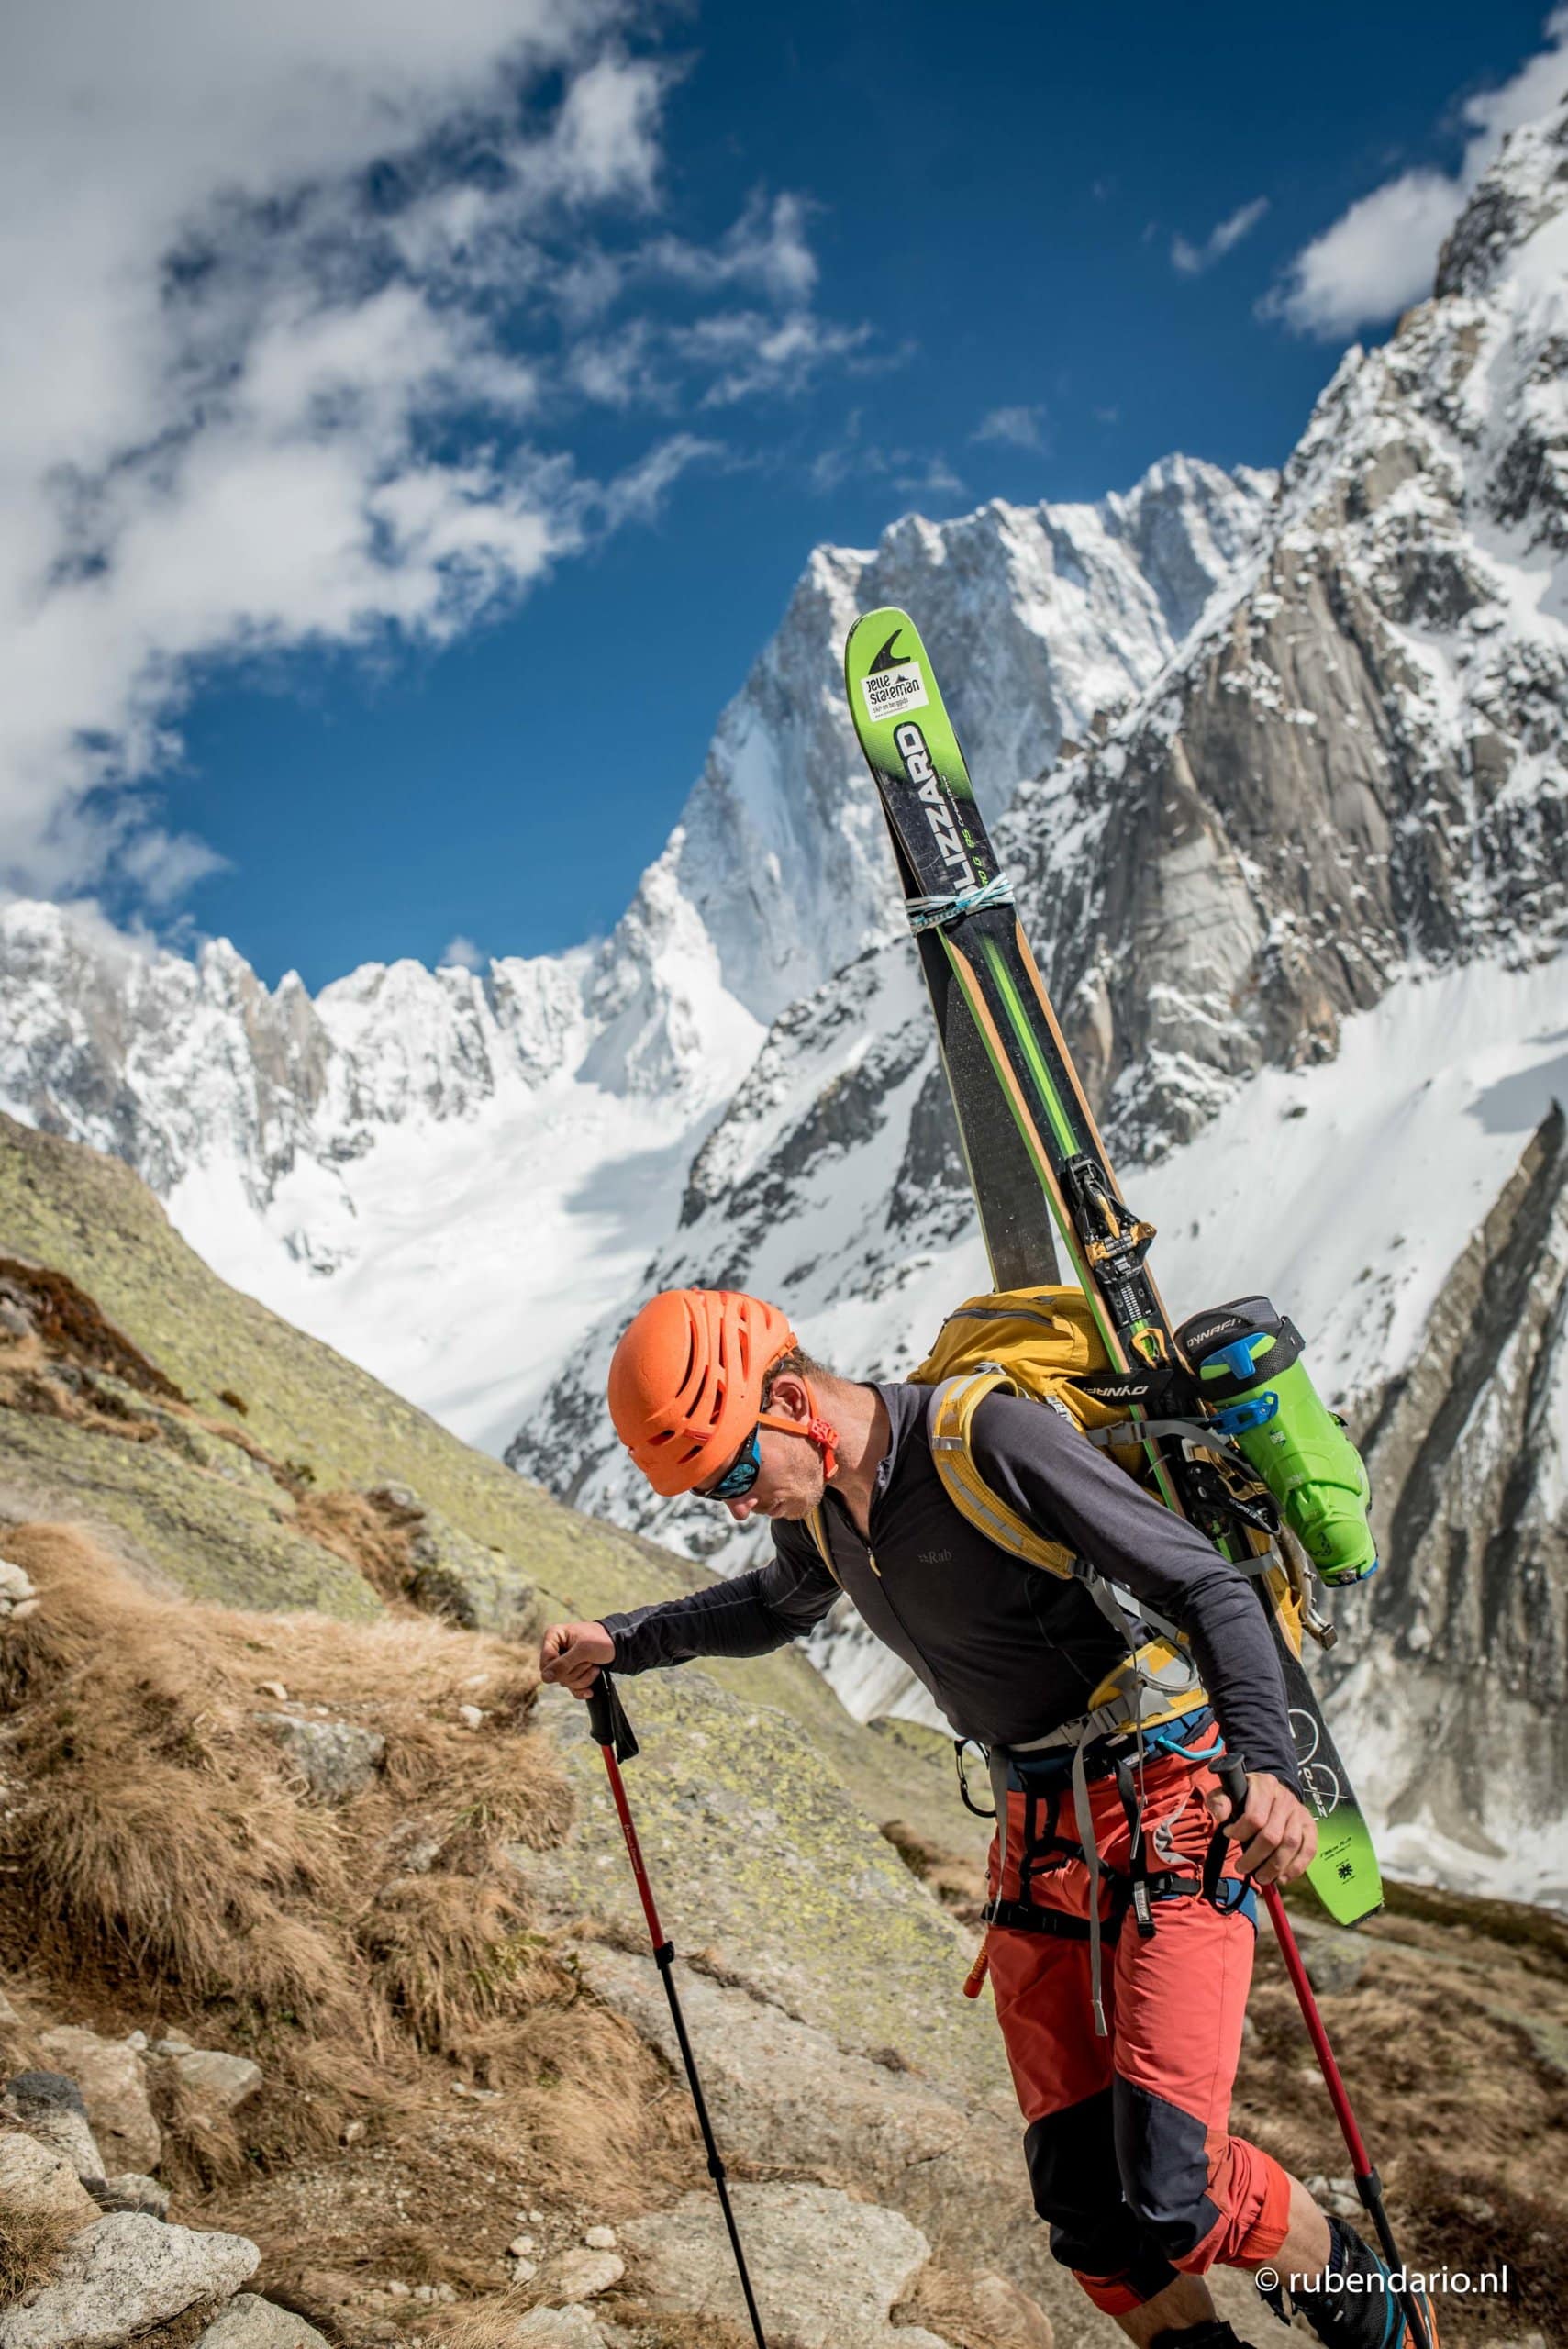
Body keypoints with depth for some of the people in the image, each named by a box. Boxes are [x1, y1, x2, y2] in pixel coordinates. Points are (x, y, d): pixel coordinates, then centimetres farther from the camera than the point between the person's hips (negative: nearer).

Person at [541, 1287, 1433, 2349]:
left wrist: (1266, 1761, -36)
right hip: (1038, 1841, 7)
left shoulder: (994, 1437, -21)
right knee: (1087, 2212, 4)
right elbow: (777, 1603, 28)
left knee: (1173, 2192, -13)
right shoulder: (824, 1505, 3)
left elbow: (1214, 1589, -21)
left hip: (1169, 1817, -7)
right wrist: (626, 1643, 22)